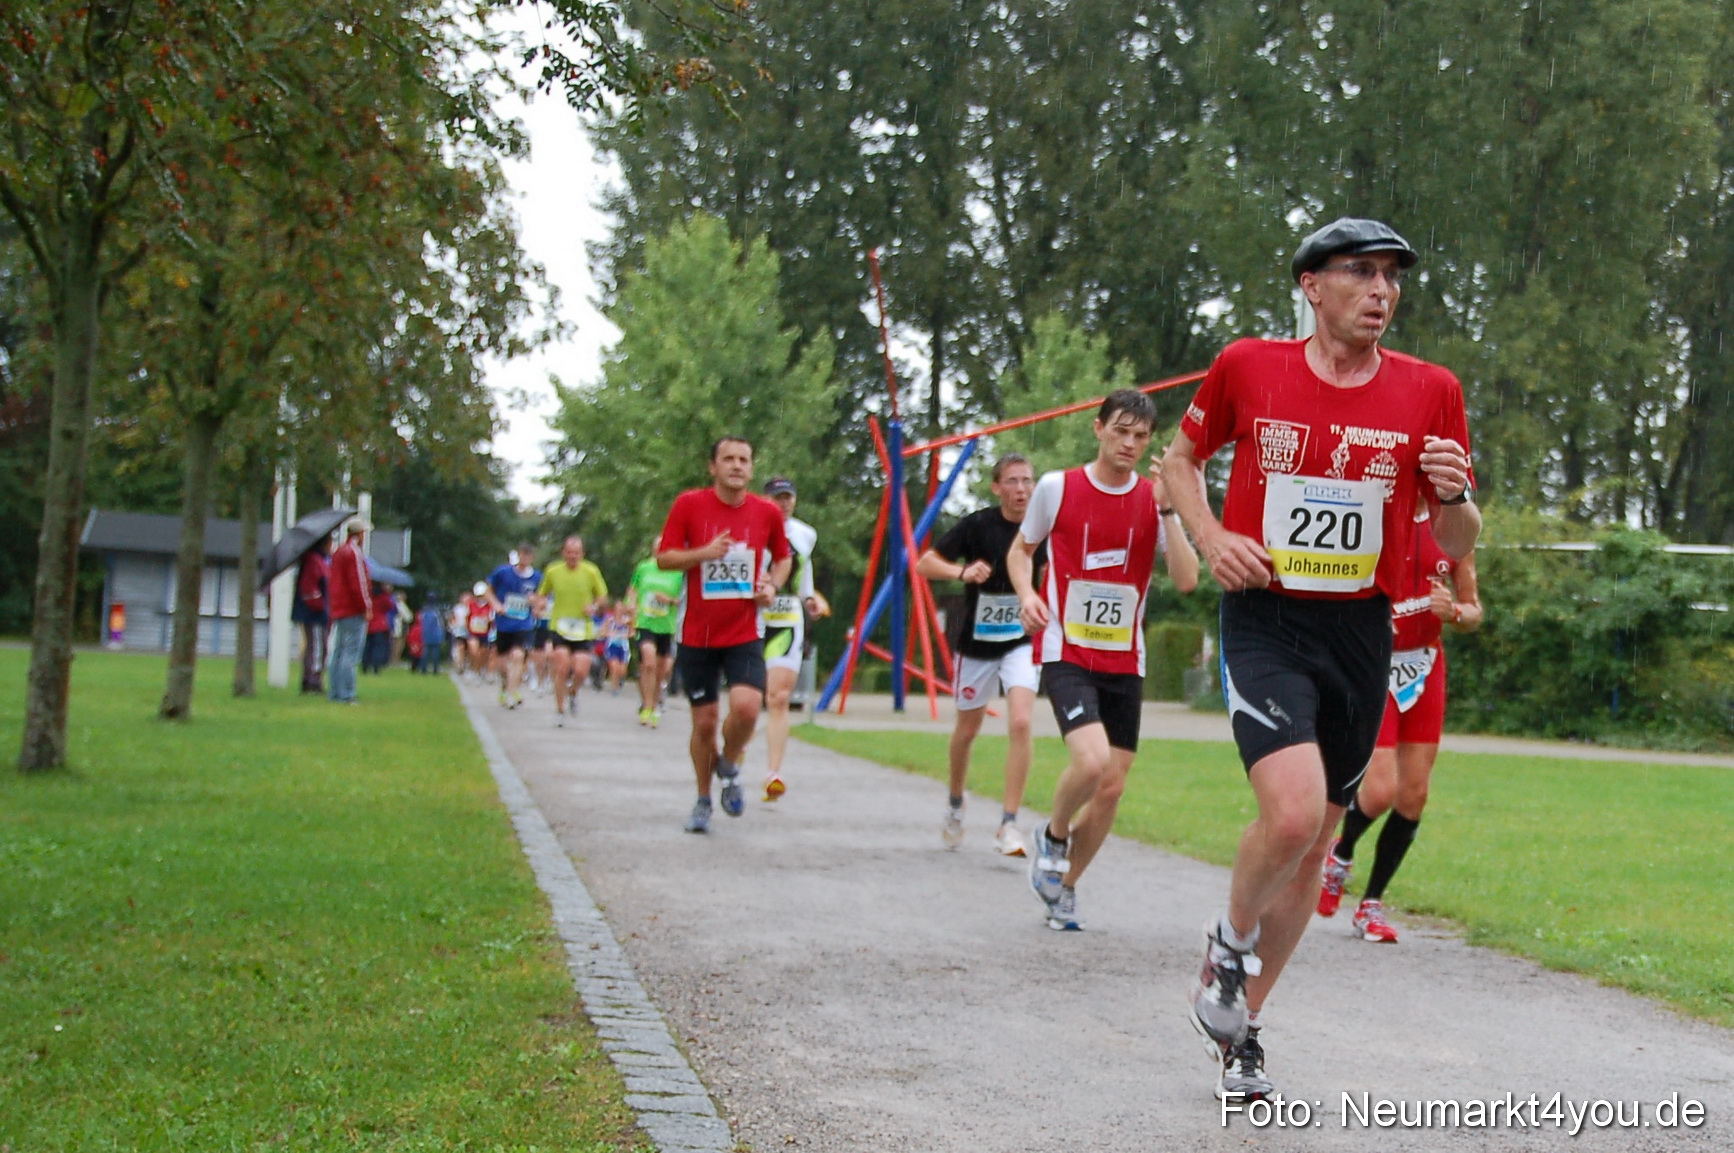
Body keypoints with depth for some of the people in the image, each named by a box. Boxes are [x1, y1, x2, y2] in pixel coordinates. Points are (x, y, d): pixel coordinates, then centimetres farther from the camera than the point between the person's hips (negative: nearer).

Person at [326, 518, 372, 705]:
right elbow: (358, 583, -17)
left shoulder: (337, 553, 16)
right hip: (354, 612, -9)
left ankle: (335, 693, 15)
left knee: (338, 653, 12)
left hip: (338, 611, 9)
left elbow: (331, 582, 19)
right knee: (351, 653, -10)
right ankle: (346, 696, -13)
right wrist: (366, 607, -12)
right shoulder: (354, 553, -13)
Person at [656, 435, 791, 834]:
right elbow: (664, 557, -1)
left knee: (746, 706, -21)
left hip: (746, 633, 0)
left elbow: (782, 557, 19)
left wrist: (773, 585, -1)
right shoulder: (689, 504, -3)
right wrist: (704, 553, -18)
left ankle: (729, 766, 11)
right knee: (704, 721, 6)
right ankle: (703, 800, 28)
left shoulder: (768, 512, 2)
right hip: (698, 633, 0)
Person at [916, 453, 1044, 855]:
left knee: (1020, 723, -19)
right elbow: (924, 564, -12)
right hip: (976, 641, 0)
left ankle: (1009, 824, -14)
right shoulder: (978, 524, -13)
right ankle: (955, 804, 41)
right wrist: (963, 572, -29)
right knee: (967, 728, 14)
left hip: (1022, 641, 0)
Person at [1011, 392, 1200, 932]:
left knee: (1111, 787, 4)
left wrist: (1168, 509, -17)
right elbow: (1020, 549, 13)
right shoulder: (1057, 487, -2)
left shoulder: (1156, 498, 2)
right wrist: (1026, 594, -7)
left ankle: (1063, 888, 26)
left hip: (1125, 663, 3)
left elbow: (1186, 580, -9)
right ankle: (1052, 835, 8)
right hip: (1066, 653, -3)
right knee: (1090, 761, -25)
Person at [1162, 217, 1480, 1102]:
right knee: (1292, 811, -24)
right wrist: (1211, 536, -4)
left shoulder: (1430, 392, 1)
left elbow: (1458, 546, 7)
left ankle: (1239, 1023, 29)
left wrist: (1453, 498, -16)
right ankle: (1231, 938, 9)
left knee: (1314, 844, 10)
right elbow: (1181, 456, 14)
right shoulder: (1248, 367, -3)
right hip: (1264, 622, -3)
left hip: (1361, 634, 3)